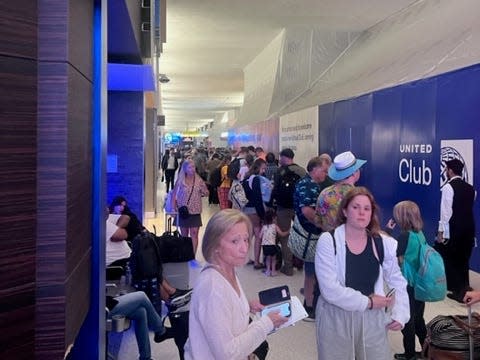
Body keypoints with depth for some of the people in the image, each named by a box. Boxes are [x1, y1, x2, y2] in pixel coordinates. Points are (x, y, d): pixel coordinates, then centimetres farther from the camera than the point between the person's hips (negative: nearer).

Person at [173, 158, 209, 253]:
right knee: (184, 235, 11)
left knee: (194, 234, -4)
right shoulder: (180, 180, -3)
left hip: (195, 212, -1)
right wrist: (175, 206, -4)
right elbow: (174, 194, 6)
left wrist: (202, 191, -15)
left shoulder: (199, 180, -3)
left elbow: (206, 193, 4)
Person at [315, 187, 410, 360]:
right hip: (336, 318, -3)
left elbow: (397, 282, 11)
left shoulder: (384, 243, 1)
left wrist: (400, 314, -1)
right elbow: (330, 289, -18)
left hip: (372, 318, 3)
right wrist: (367, 302, -16)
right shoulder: (328, 241, -11)